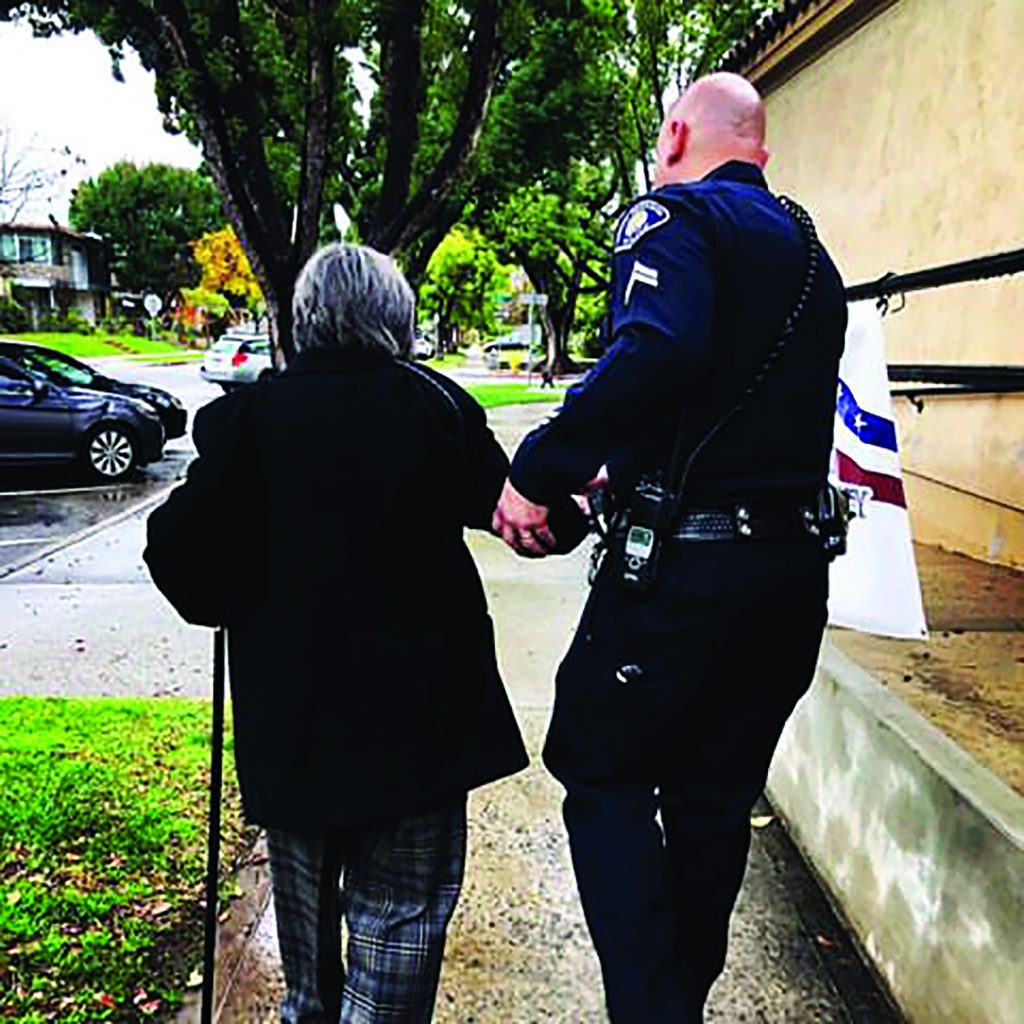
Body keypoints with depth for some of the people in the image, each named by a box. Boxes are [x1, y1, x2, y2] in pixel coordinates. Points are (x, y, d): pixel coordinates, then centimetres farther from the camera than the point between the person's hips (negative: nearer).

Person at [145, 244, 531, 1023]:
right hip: (414, 703, -3)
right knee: (401, 901, 9)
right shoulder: (433, 404, -9)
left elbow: (179, 551, -7)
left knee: (305, 878, 26)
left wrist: (239, 610, 12)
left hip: (287, 702, 4)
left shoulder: (245, 417, -5)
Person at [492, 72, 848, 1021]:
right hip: (796, 560, 8)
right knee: (716, 796, 17)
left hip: (689, 566, -8)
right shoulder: (812, 256, 19)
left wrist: (539, 471, -21)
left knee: (602, 770, 8)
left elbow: (655, 350, -28)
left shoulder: (676, 215, -6)